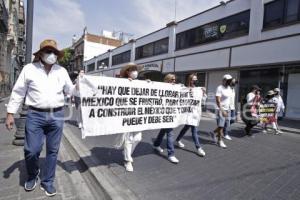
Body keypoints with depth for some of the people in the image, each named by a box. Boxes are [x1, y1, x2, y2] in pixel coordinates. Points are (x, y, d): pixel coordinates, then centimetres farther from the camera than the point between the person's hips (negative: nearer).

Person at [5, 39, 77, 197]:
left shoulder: (62, 71, 8)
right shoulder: (29, 69, 3)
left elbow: (71, 90, 15)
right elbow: (18, 92, 4)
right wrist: (10, 113, 2)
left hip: (57, 115, 2)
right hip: (35, 115, -1)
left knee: (52, 151, 8)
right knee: (31, 150, 1)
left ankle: (47, 182, 27)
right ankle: (32, 176, 33)